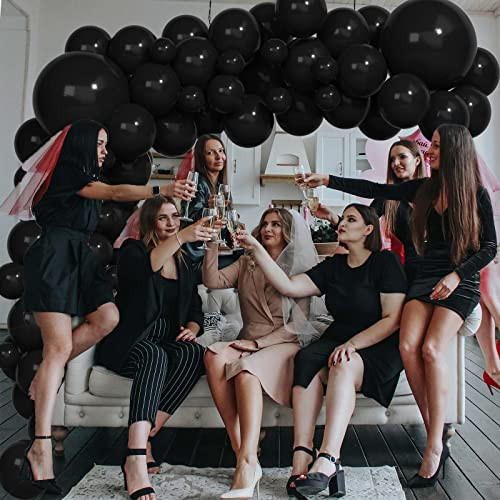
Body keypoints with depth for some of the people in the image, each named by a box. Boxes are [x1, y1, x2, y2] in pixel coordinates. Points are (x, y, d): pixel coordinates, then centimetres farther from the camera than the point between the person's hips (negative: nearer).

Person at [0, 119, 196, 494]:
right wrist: (165, 189, -28)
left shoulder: (85, 178, 26)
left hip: (79, 258, 9)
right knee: (60, 347, -16)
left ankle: (47, 376, 2)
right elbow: (116, 193, -18)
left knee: (107, 318, -14)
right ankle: (42, 448, -15)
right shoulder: (67, 171, -3)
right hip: (55, 257, -9)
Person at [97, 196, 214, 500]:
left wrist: (192, 328, -6)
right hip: (129, 342, -4)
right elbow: (144, 268, -23)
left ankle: (145, 438, -28)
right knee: (154, 356, -38)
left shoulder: (184, 262, 19)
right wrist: (181, 237, -36)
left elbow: (195, 308, 17)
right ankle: (136, 461, -44)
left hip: (168, 340, 4)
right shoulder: (133, 250, 4)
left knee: (194, 353, -31)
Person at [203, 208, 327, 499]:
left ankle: (247, 464, -38)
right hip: (248, 343, 4)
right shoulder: (246, 264, 19)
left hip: (284, 344, -3)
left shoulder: (301, 268, 7)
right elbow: (213, 281, 1)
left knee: (246, 370, -35)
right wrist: (213, 242, -7)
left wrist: (258, 342, -12)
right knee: (214, 354, -30)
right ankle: (242, 449, -30)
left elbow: (298, 323, -2)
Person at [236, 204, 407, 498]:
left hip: (380, 347, -4)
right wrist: (256, 249, -2)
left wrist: (354, 344, -21)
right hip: (339, 341, 4)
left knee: (344, 365, -35)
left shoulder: (386, 262, -1)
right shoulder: (334, 266, 13)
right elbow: (289, 286, 2)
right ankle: (301, 457, -34)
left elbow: (392, 319, -9)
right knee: (306, 360, -28)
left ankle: (327, 461, -40)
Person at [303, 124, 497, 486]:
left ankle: (434, 449, -15)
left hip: (461, 282, -4)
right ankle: (437, 439, -8)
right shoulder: (424, 189, 11)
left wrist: (457, 275, -13)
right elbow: (375, 190, 11)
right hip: (426, 277, 4)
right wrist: (329, 181, 9)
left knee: (432, 348, -25)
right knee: (408, 345, -19)